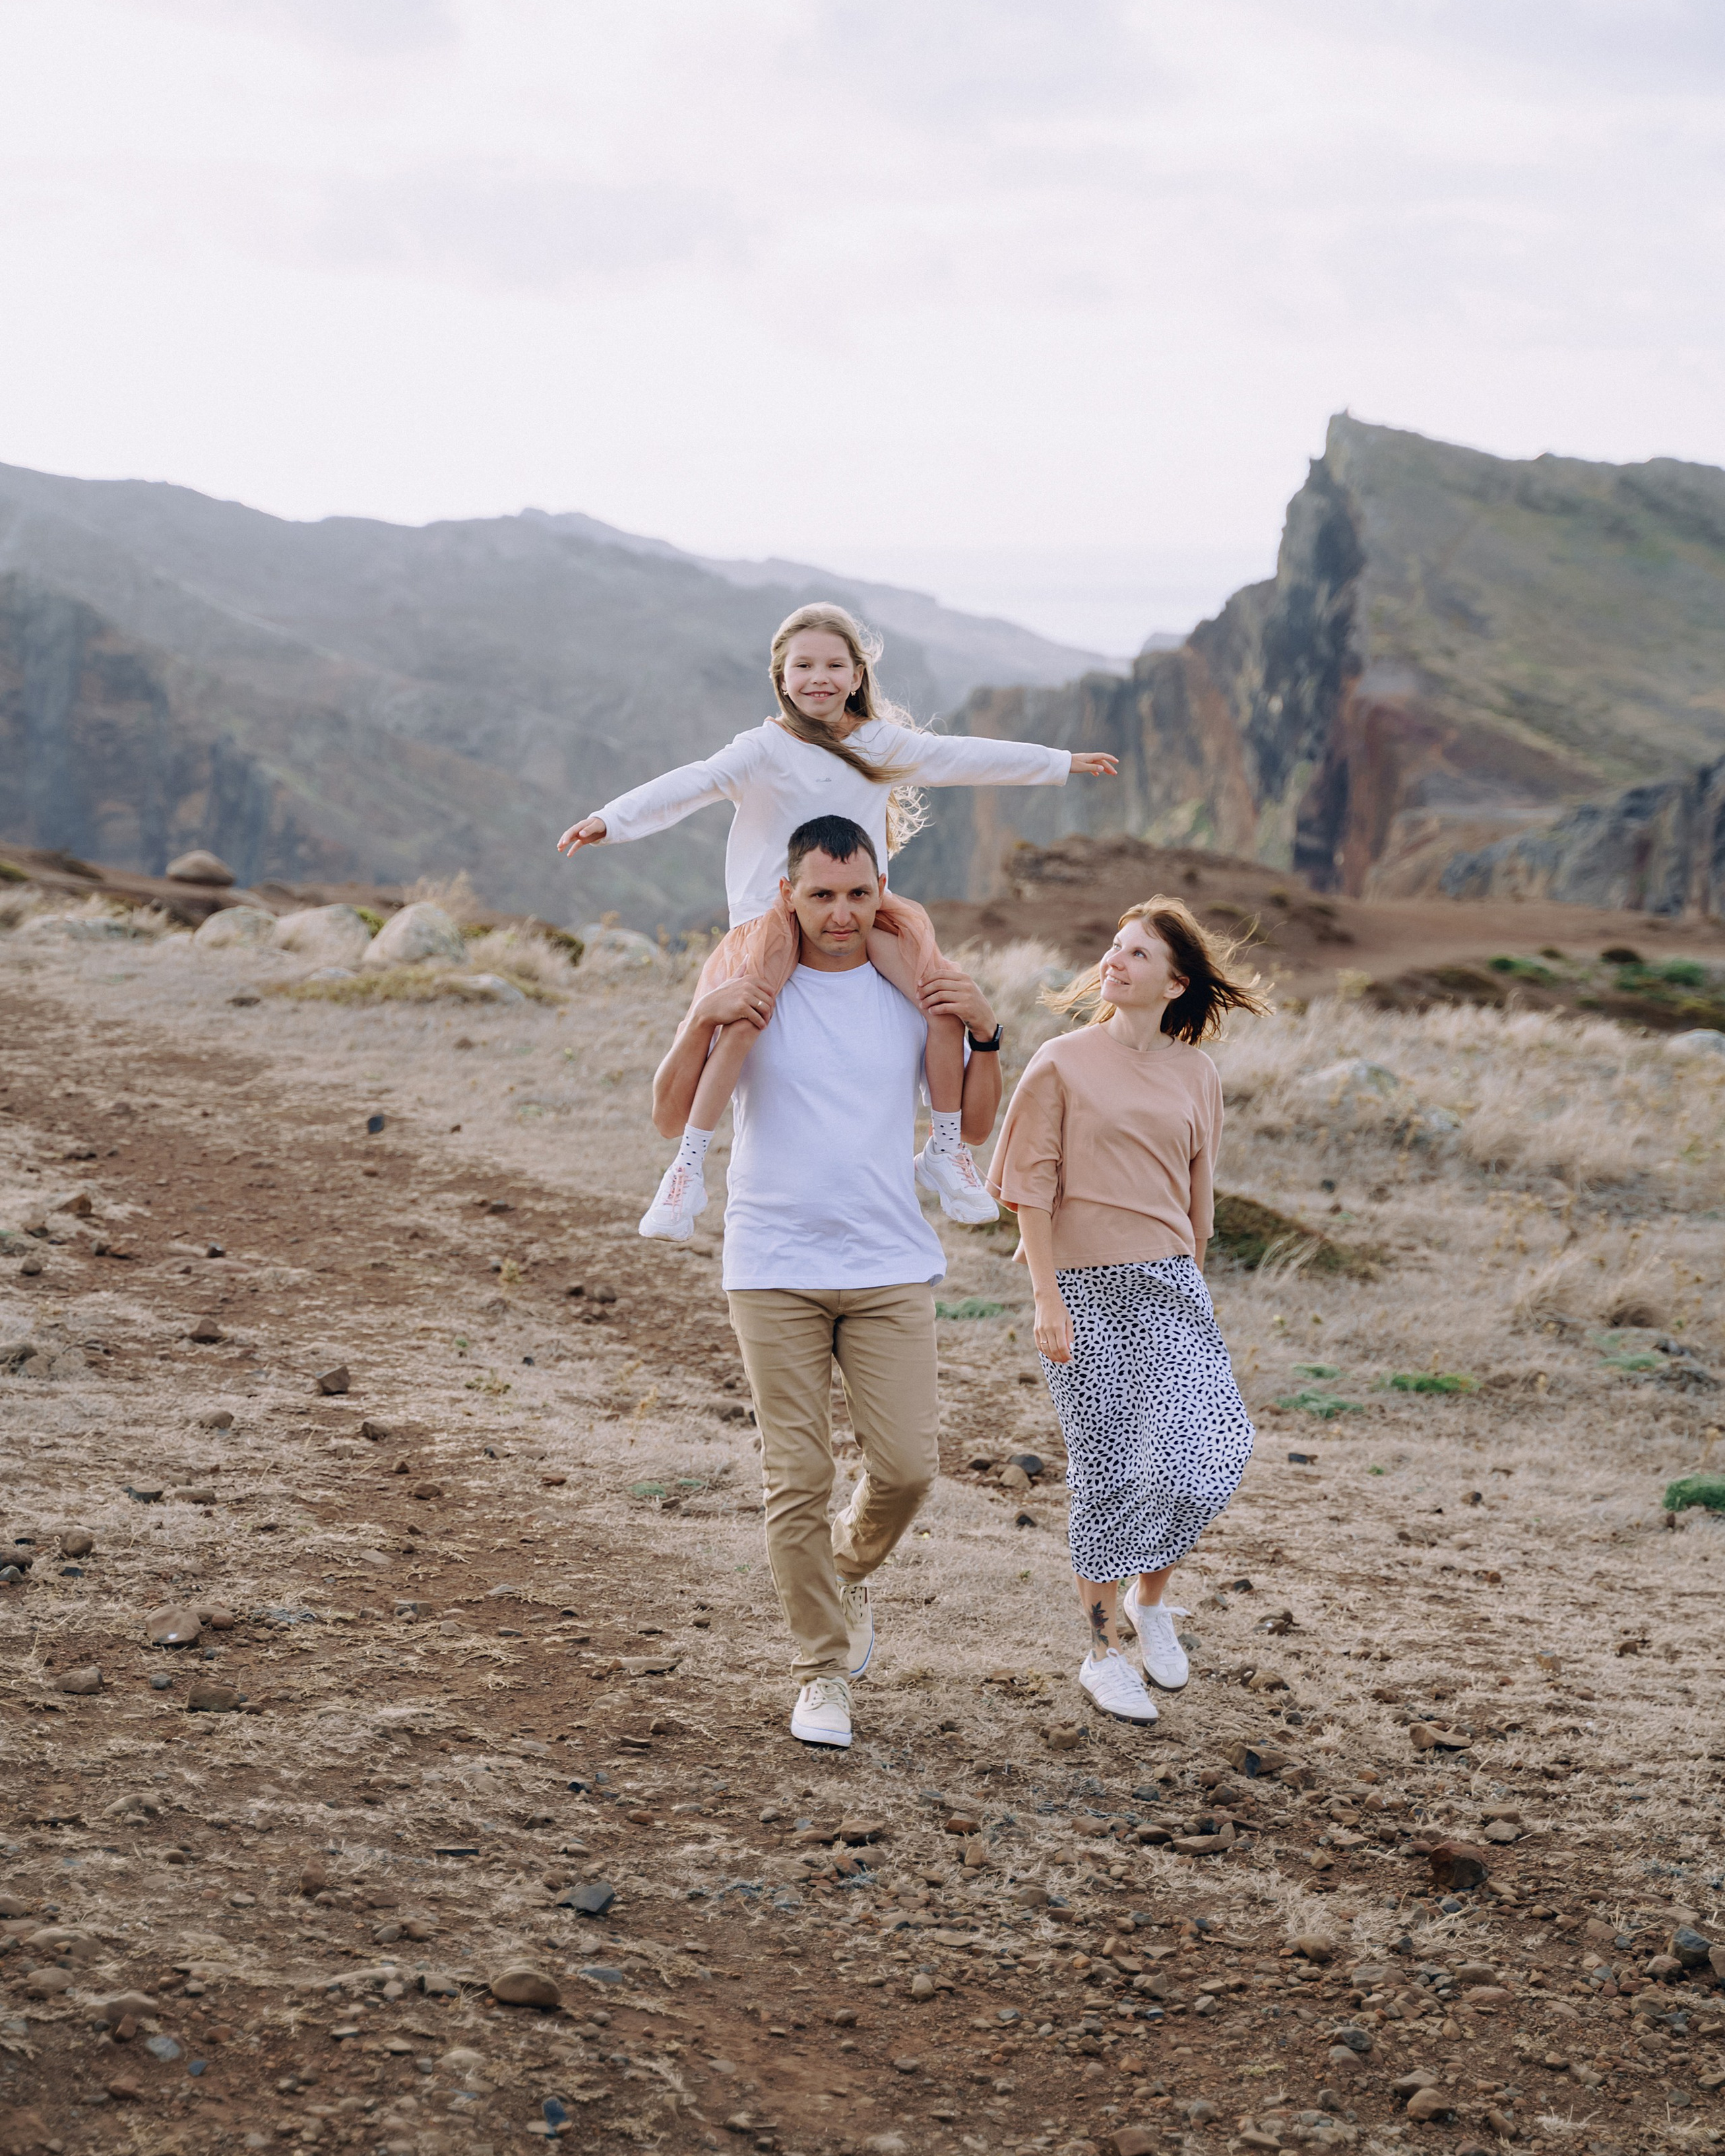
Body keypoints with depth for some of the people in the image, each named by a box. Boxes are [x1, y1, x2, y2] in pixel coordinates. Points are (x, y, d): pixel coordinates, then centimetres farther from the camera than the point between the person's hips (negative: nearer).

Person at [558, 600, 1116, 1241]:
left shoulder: (881, 744, 10)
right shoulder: (764, 750, -5)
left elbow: (964, 757, 20)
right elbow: (691, 786, -18)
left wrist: (1058, 764, 28)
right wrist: (611, 820, -33)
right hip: (773, 916, -4)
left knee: (946, 1007, -15)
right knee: (738, 1025, -30)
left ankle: (945, 1151, 5)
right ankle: (687, 1169, -20)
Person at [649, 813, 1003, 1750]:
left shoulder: (914, 990, 6)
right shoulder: (750, 988, 0)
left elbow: (973, 1125, 11)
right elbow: (670, 1115, -2)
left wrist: (984, 1034, -5)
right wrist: (701, 1022, -17)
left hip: (891, 1267, 2)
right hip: (775, 1270, -2)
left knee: (907, 1464, -4)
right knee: (796, 1480, 0)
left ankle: (848, 1570, 29)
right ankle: (822, 1673, 12)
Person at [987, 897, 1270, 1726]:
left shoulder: (1194, 1075, 8)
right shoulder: (1062, 1063, -3)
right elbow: (1032, 1189, -5)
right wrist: (1045, 1296, -10)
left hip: (1171, 1285, 3)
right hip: (1087, 1287, -3)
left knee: (1212, 1446, -8)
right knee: (1112, 1469, 0)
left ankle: (1150, 1599, 18)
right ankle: (1103, 1649, 15)